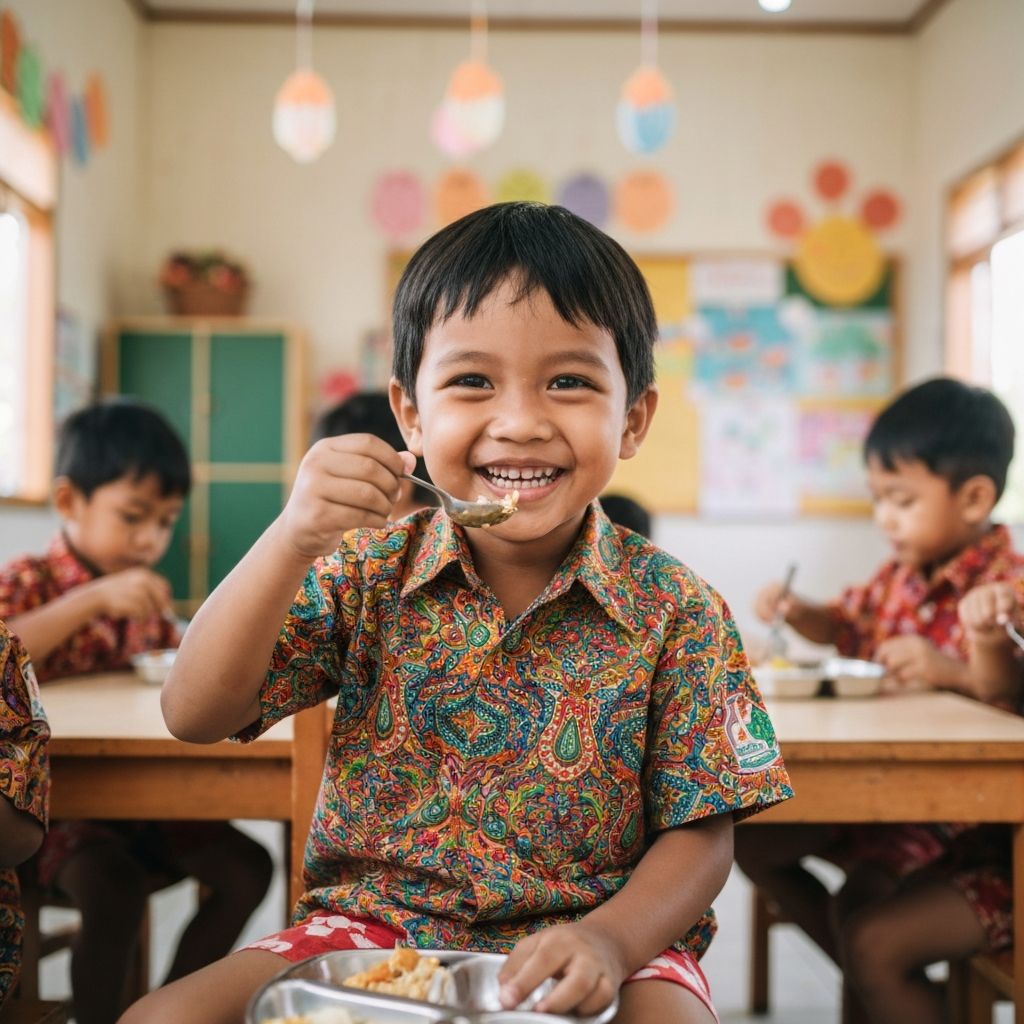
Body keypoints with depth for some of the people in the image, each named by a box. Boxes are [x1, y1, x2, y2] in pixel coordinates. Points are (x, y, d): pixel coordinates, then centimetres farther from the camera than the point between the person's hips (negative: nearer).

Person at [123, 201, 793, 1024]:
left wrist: (611, 939, -23)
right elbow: (196, 715, -9)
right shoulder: (365, 570, -4)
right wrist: (292, 542, -23)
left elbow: (699, 834, -3)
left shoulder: (676, 611, -8)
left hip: (592, 936, -1)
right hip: (373, 923, 2)